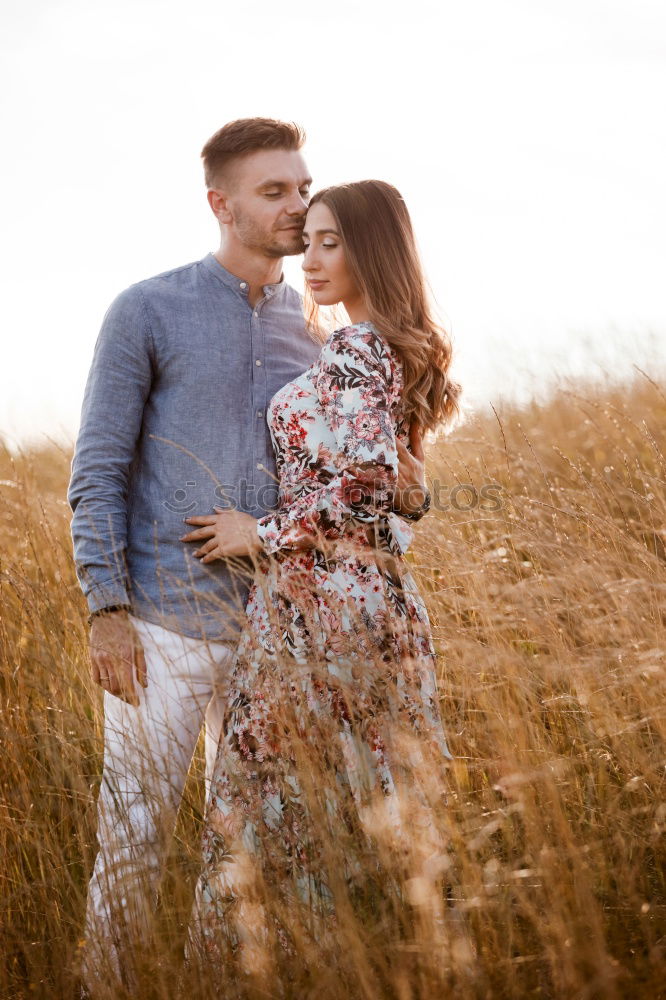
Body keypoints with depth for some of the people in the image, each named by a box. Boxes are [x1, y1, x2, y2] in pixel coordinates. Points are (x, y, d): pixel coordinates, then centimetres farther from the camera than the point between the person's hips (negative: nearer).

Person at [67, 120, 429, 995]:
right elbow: (98, 470, -5)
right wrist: (106, 609, -13)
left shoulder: (315, 333, 11)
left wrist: (407, 490, -10)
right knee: (136, 834, -1)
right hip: (164, 624, -4)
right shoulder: (147, 311, -3)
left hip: (275, 626, 5)